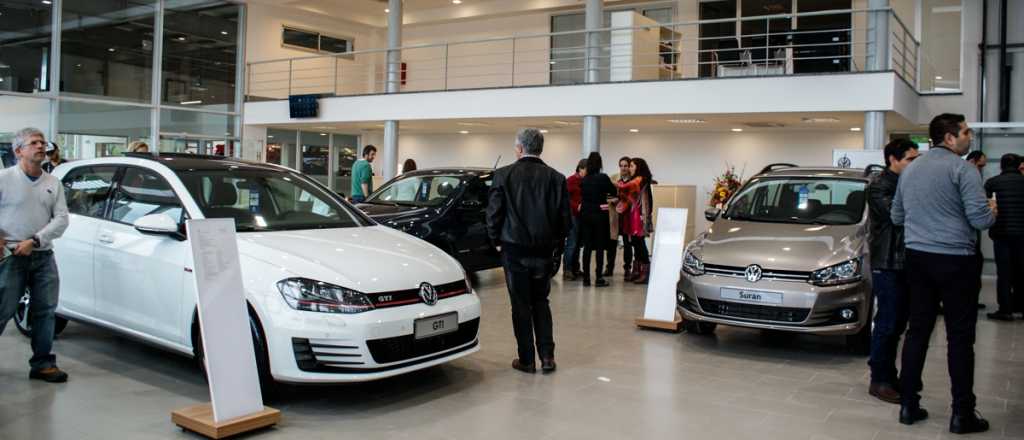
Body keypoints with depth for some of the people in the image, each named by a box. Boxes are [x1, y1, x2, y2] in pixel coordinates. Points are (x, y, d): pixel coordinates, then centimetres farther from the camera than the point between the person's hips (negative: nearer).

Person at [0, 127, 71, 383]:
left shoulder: (53, 184, 10)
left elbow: (61, 219, 2)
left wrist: (35, 241, -10)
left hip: (44, 257, 4)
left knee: (45, 311, 5)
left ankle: (42, 364, 15)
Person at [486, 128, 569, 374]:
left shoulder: (503, 175, -8)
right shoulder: (556, 178, -2)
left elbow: (493, 214, -6)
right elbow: (565, 218, -1)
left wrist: (496, 239, 10)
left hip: (515, 250, -2)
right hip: (545, 251, 2)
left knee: (521, 305, 8)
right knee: (541, 302, 16)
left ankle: (527, 359, 11)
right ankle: (547, 356, 11)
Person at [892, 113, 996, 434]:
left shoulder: (910, 169, 10)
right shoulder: (962, 168, -11)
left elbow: (896, 217, 18)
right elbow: (980, 219, -15)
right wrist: (991, 212, 6)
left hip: (918, 258, 6)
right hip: (954, 260, -6)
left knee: (917, 331, 10)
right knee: (960, 337, 1)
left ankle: (909, 405, 14)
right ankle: (962, 414, 8)